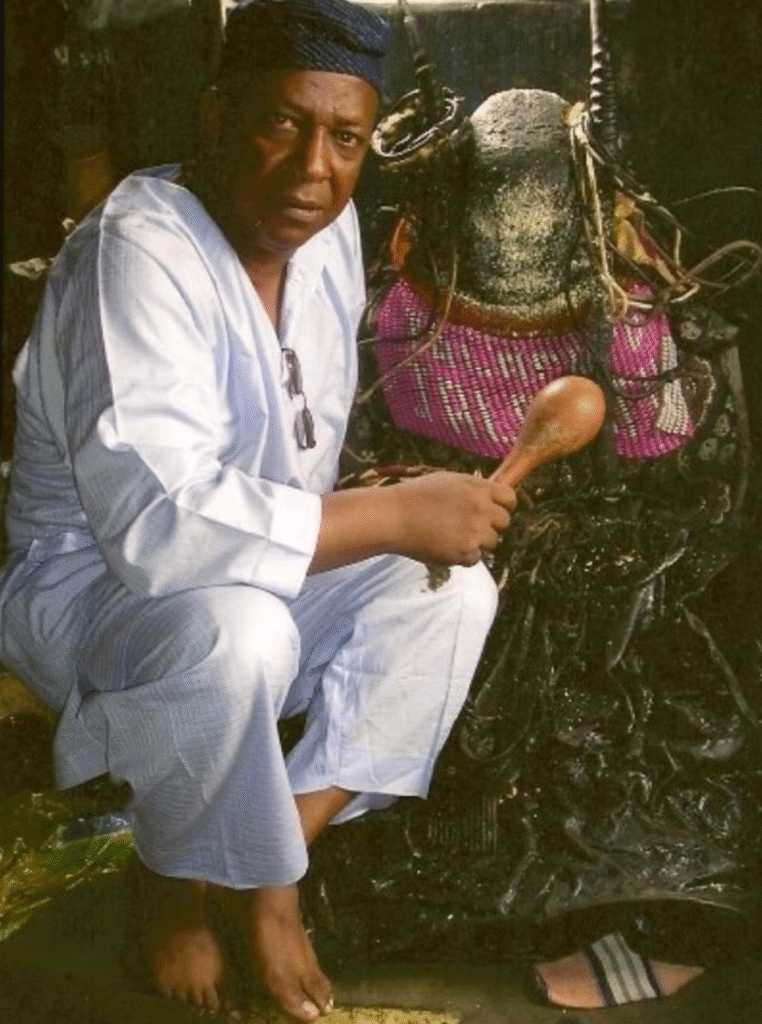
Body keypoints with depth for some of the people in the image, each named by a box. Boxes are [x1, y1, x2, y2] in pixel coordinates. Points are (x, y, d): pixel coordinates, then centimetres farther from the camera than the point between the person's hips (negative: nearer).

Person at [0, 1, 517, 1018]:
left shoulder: (331, 229, -1)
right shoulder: (139, 249, -27)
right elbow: (159, 521, -38)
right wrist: (396, 516, -32)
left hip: (255, 577, 8)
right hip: (90, 588, -8)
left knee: (457, 587, -6)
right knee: (233, 633, -38)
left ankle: (273, 866, -6)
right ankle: (180, 884, -7)